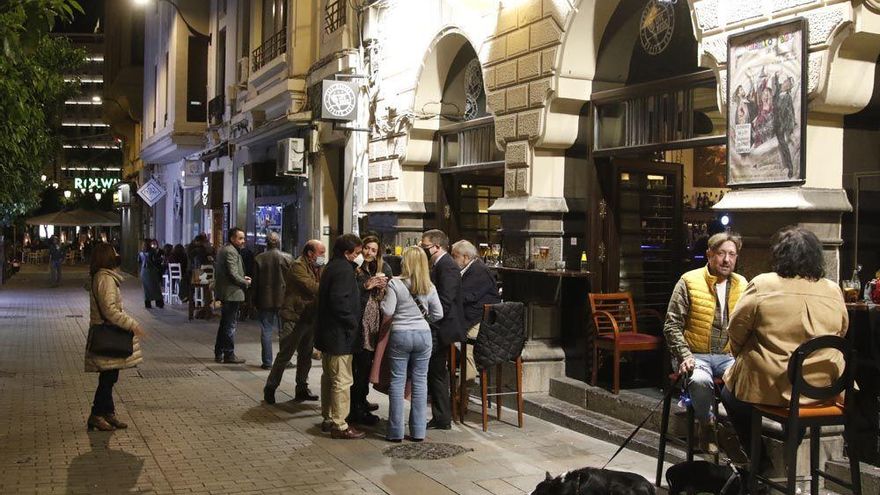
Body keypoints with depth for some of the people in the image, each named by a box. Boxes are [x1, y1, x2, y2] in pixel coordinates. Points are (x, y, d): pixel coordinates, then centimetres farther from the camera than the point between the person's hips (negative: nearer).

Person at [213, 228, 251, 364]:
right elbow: (233, 274, -22)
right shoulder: (231, 252, -16)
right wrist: (246, 283, -7)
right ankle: (229, 355, 1)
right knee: (230, 325, -4)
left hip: (224, 293, 11)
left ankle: (219, 353, 24)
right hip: (232, 293, -11)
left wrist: (242, 278, 14)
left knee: (224, 324, 17)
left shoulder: (223, 250, 17)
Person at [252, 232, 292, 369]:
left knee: (266, 331, 5)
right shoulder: (287, 258, -4)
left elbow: (255, 282, 0)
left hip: (265, 301, 0)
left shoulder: (259, 259, -3)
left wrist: (255, 301, 7)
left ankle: (267, 362, 6)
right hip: (283, 300, 0)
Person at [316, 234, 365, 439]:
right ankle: (339, 425, 0)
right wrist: (353, 323, -15)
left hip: (327, 334, 11)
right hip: (339, 336, -11)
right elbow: (339, 302, -26)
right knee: (342, 381, -4)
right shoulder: (343, 270, -19)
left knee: (329, 377, 18)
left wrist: (365, 286, 12)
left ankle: (328, 418, 29)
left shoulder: (332, 267, 13)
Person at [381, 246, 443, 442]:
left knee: (397, 381, 5)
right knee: (420, 381, 9)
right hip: (423, 335, 3)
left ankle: (396, 431, 8)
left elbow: (387, 311, -13)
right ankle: (418, 431, 12)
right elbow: (438, 314, 4)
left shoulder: (395, 284, -10)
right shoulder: (429, 287, 0)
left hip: (400, 334, -3)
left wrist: (383, 298, 5)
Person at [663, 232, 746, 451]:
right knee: (700, 380, -35)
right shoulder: (689, 282, -1)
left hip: (729, 356, 3)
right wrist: (685, 356, -14)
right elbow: (672, 325, -2)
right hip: (697, 355, -3)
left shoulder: (742, 285, 11)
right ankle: (707, 425, -7)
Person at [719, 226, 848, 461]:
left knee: (730, 394, 24)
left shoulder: (762, 285, -11)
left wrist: (741, 357, 14)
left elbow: (737, 328, -5)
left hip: (769, 388, -4)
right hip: (823, 389, 5)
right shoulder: (834, 291, 0)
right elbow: (840, 333, 10)